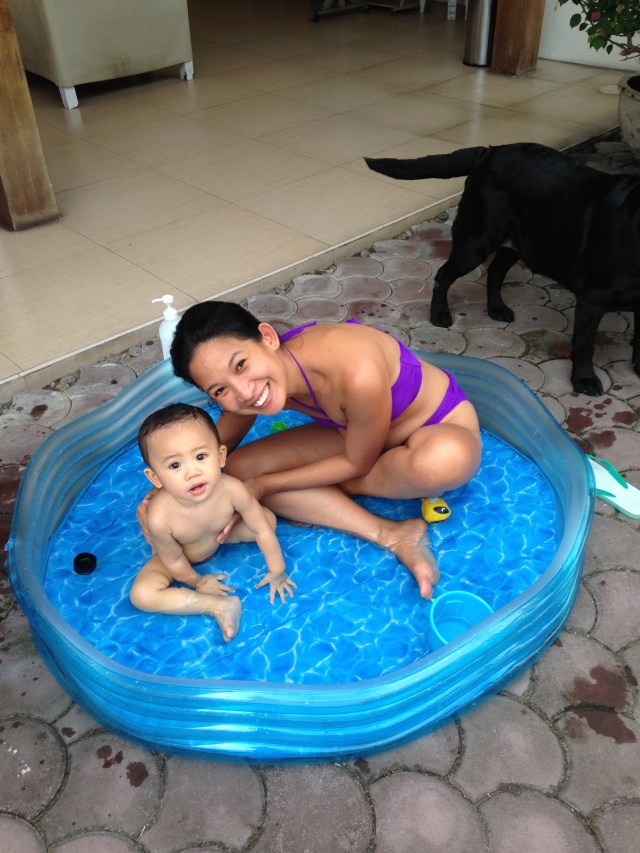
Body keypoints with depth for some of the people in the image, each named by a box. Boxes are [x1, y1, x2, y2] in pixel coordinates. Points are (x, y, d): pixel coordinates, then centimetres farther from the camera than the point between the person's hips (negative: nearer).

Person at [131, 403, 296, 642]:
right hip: (180, 555, -2)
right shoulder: (160, 517, -44)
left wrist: (277, 572, -9)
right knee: (141, 595, -24)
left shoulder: (232, 490, -39)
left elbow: (262, 530, -21)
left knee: (268, 519, -6)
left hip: (221, 534, 2)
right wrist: (196, 582, -4)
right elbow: (174, 561, -22)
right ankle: (218, 605, -15)